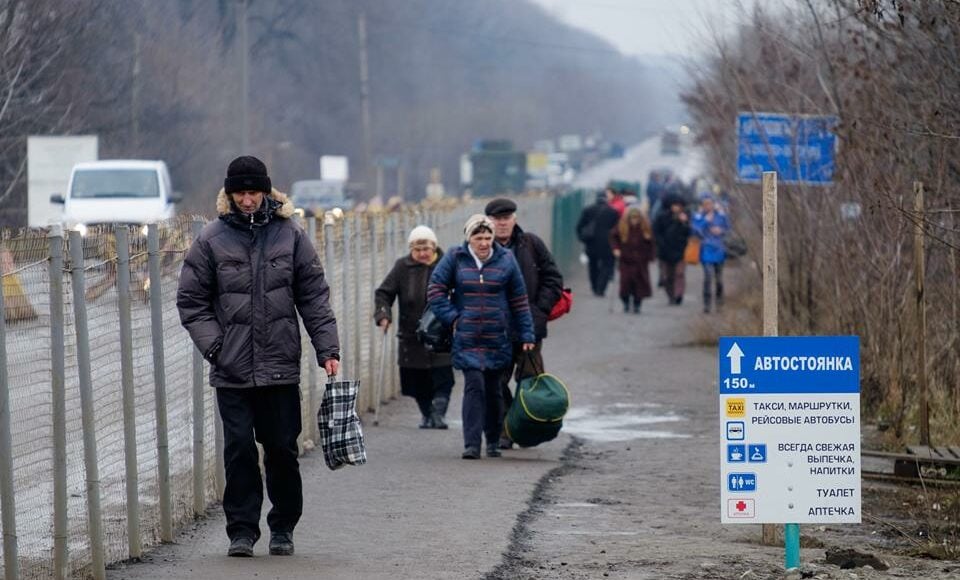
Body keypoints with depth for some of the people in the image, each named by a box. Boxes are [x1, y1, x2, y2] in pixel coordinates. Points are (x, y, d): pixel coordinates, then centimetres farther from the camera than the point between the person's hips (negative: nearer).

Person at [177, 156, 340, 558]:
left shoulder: (290, 235, 5)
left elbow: (314, 297, 7)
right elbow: (191, 300, 5)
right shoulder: (212, 239, 2)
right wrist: (212, 344, -6)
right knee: (239, 450, -3)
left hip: (280, 367, 1)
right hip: (231, 371, -1)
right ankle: (241, 529, 4)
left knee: (282, 449, 5)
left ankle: (283, 528, 19)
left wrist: (327, 348, -1)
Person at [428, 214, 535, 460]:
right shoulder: (455, 258, 0)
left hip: (498, 338, 2)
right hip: (467, 338, -2)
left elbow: (519, 301, 7)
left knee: (493, 389, 10)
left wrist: (527, 335, 5)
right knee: (474, 385, -13)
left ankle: (493, 441, 25)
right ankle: (471, 444, -15)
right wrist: (452, 318, -6)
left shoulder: (505, 260, 2)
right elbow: (435, 290, 4)